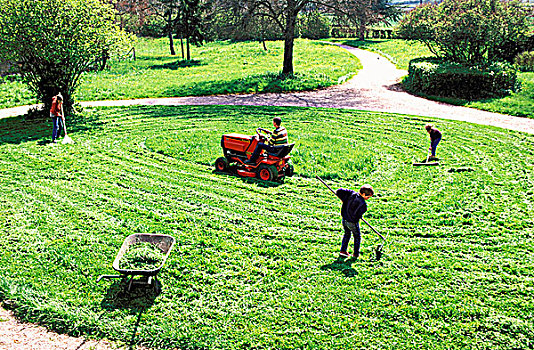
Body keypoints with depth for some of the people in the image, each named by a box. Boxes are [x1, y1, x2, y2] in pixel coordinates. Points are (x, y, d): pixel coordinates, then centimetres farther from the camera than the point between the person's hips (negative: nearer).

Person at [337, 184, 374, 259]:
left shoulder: (351, 193, -10)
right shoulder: (363, 205, -24)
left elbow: (339, 192, -9)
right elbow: (359, 215, -21)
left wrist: (343, 199, 4)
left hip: (344, 219, 6)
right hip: (352, 223, -5)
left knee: (347, 234, 27)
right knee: (357, 236, 18)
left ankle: (343, 250, 25)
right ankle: (356, 254, 23)